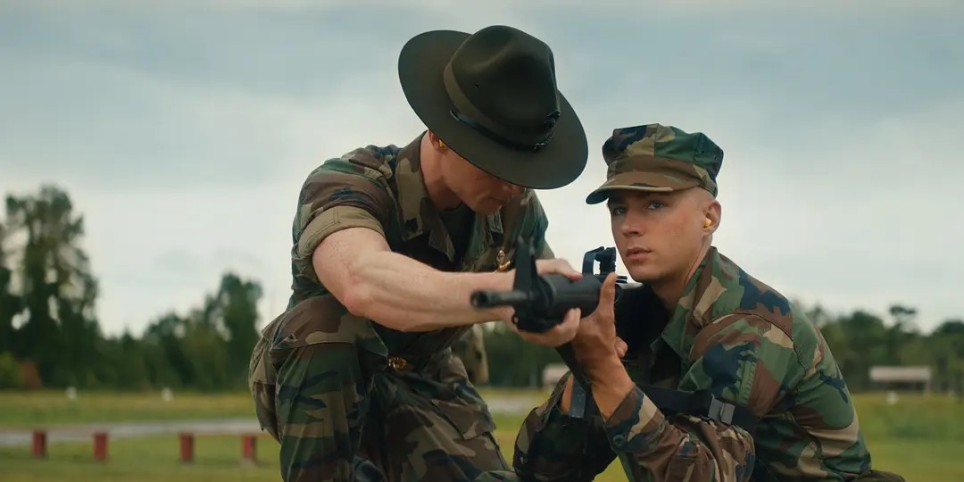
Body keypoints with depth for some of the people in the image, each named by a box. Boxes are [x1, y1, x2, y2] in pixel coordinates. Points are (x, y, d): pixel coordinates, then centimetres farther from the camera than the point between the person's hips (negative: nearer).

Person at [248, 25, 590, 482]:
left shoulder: (516, 208, -13)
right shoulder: (345, 185, -30)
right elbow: (362, 281, -53)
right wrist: (501, 292, -69)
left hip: (424, 389, 5)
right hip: (318, 388, -4)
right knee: (328, 320, -37)